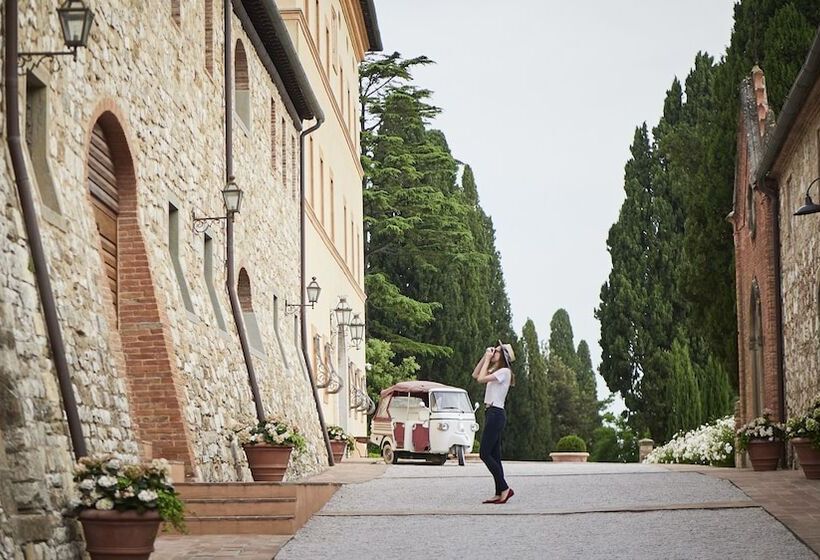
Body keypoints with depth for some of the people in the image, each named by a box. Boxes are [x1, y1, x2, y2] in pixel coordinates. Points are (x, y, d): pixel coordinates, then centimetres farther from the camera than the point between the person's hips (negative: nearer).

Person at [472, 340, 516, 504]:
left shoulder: (504, 372, -10)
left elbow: (481, 379, -17)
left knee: (485, 454, -12)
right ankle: (499, 493, 5)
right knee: (494, 456, 6)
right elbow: (475, 375, 19)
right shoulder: (495, 371, 20)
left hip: (496, 414, -10)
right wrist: (485, 357, 13)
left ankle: (505, 488, -12)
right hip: (491, 413, 10)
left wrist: (488, 359, -9)